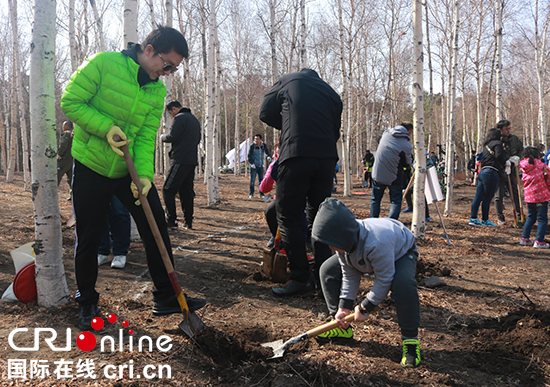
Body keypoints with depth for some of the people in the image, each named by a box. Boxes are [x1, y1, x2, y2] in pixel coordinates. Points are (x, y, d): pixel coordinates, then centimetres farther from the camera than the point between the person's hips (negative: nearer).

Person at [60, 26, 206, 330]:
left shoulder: (158, 91, 1)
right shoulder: (103, 64, -13)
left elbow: (146, 137, -5)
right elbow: (70, 102, -12)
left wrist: (144, 174, -19)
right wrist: (106, 127, -22)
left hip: (131, 170, 4)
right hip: (91, 167, -4)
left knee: (157, 228, -1)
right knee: (88, 239, 4)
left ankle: (166, 297, 11)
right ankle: (86, 302, 25)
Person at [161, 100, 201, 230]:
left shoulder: (179, 118, -8)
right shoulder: (194, 119, 21)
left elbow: (172, 137, -15)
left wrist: (162, 137, 4)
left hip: (180, 160, -9)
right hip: (192, 160, 9)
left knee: (168, 190, -4)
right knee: (187, 191, 11)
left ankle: (171, 221, -8)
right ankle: (188, 223, 11)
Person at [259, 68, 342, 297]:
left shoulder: (287, 81, 15)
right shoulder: (331, 93, 24)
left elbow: (265, 113, 14)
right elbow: (335, 130, 20)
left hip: (296, 155, -5)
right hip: (327, 157, 5)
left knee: (288, 216, 2)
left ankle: (301, 279, 0)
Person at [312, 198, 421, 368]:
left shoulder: (376, 243, -46)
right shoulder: (343, 240, -23)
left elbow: (384, 279, -34)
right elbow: (349, 274, -11)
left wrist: (364, 308, -25)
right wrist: (344, 306, -14)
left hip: (401, 252, -7)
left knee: (403, 284, -41)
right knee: (328, 270, -4)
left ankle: (410, 339, -19)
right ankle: (343, 327, 8)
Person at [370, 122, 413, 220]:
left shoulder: (386, 133, -1)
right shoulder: (407, 146, -16)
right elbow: (408, 164, -3)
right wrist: (411, 156, 17)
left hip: (378, 174, 4)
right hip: (394, 178, -4)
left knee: (375, 200, 19)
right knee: (396, 202, 10)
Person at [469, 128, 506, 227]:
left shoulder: (486, 145, 24)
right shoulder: (497, 143, 0)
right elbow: (499, 156, -17)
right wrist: (504, 163, 0)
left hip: (482, 172, 8)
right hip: (491, 173, -8)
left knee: (478, 196, 6)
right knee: (487, 198, -1)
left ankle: (473, 218, 7)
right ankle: (485, 220, 6)